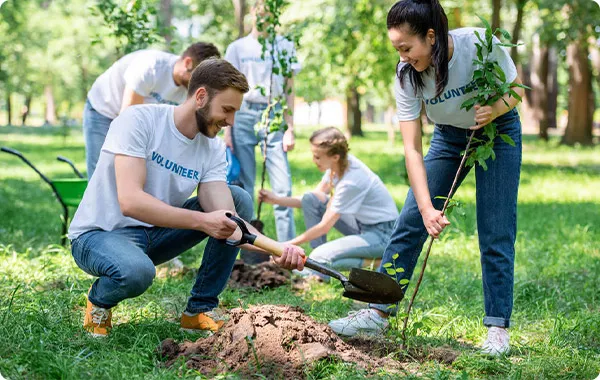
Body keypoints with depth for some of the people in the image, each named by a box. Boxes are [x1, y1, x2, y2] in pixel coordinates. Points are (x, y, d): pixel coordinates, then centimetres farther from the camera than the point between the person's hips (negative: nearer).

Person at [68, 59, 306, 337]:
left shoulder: (213, 150, -3)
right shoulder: (139, 120, -21)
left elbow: (226, 220, -15)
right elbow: (130, 202, -32)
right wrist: (202, 221, -39)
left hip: (155, 234, 6)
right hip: (99, 234, -6)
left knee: (239, 200, -6)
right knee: (137, 271, -41)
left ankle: (199, 311, -1)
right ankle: (99, 299, -2)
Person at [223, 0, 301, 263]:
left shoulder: (284, 46, 9)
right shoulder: (237, 48, 8)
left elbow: (289, 90, 9)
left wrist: (290, 128, 1)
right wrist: (227, 130, 0)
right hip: (244, 115, 0)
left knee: (282, 186, -7)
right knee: (243, 186, 0)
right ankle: (249, 249, 5)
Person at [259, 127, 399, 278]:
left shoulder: (351, 182, -29)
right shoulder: (337, 164, -5)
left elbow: (324, 226, -22)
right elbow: (316, 198, 8)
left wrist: (288, 245, -15)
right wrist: (276, 199, -1)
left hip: (383, 233, -9)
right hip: (362, 224, 9)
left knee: (320, 257, -25)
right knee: (309, 199, -2)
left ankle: (375, 263, -5)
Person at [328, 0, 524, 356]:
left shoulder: (481, 44, -30)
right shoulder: (407, 74, -23)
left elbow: (516, 88, -12)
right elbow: (412, 148, -24)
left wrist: (494, 109, -35)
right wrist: (426, 208, -32)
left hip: (498, 130, -2)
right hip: (449, 136, 2)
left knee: (496, 233, -8)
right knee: (411, 221, -4)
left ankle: (498, 327, 1)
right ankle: (378, 313, 3)